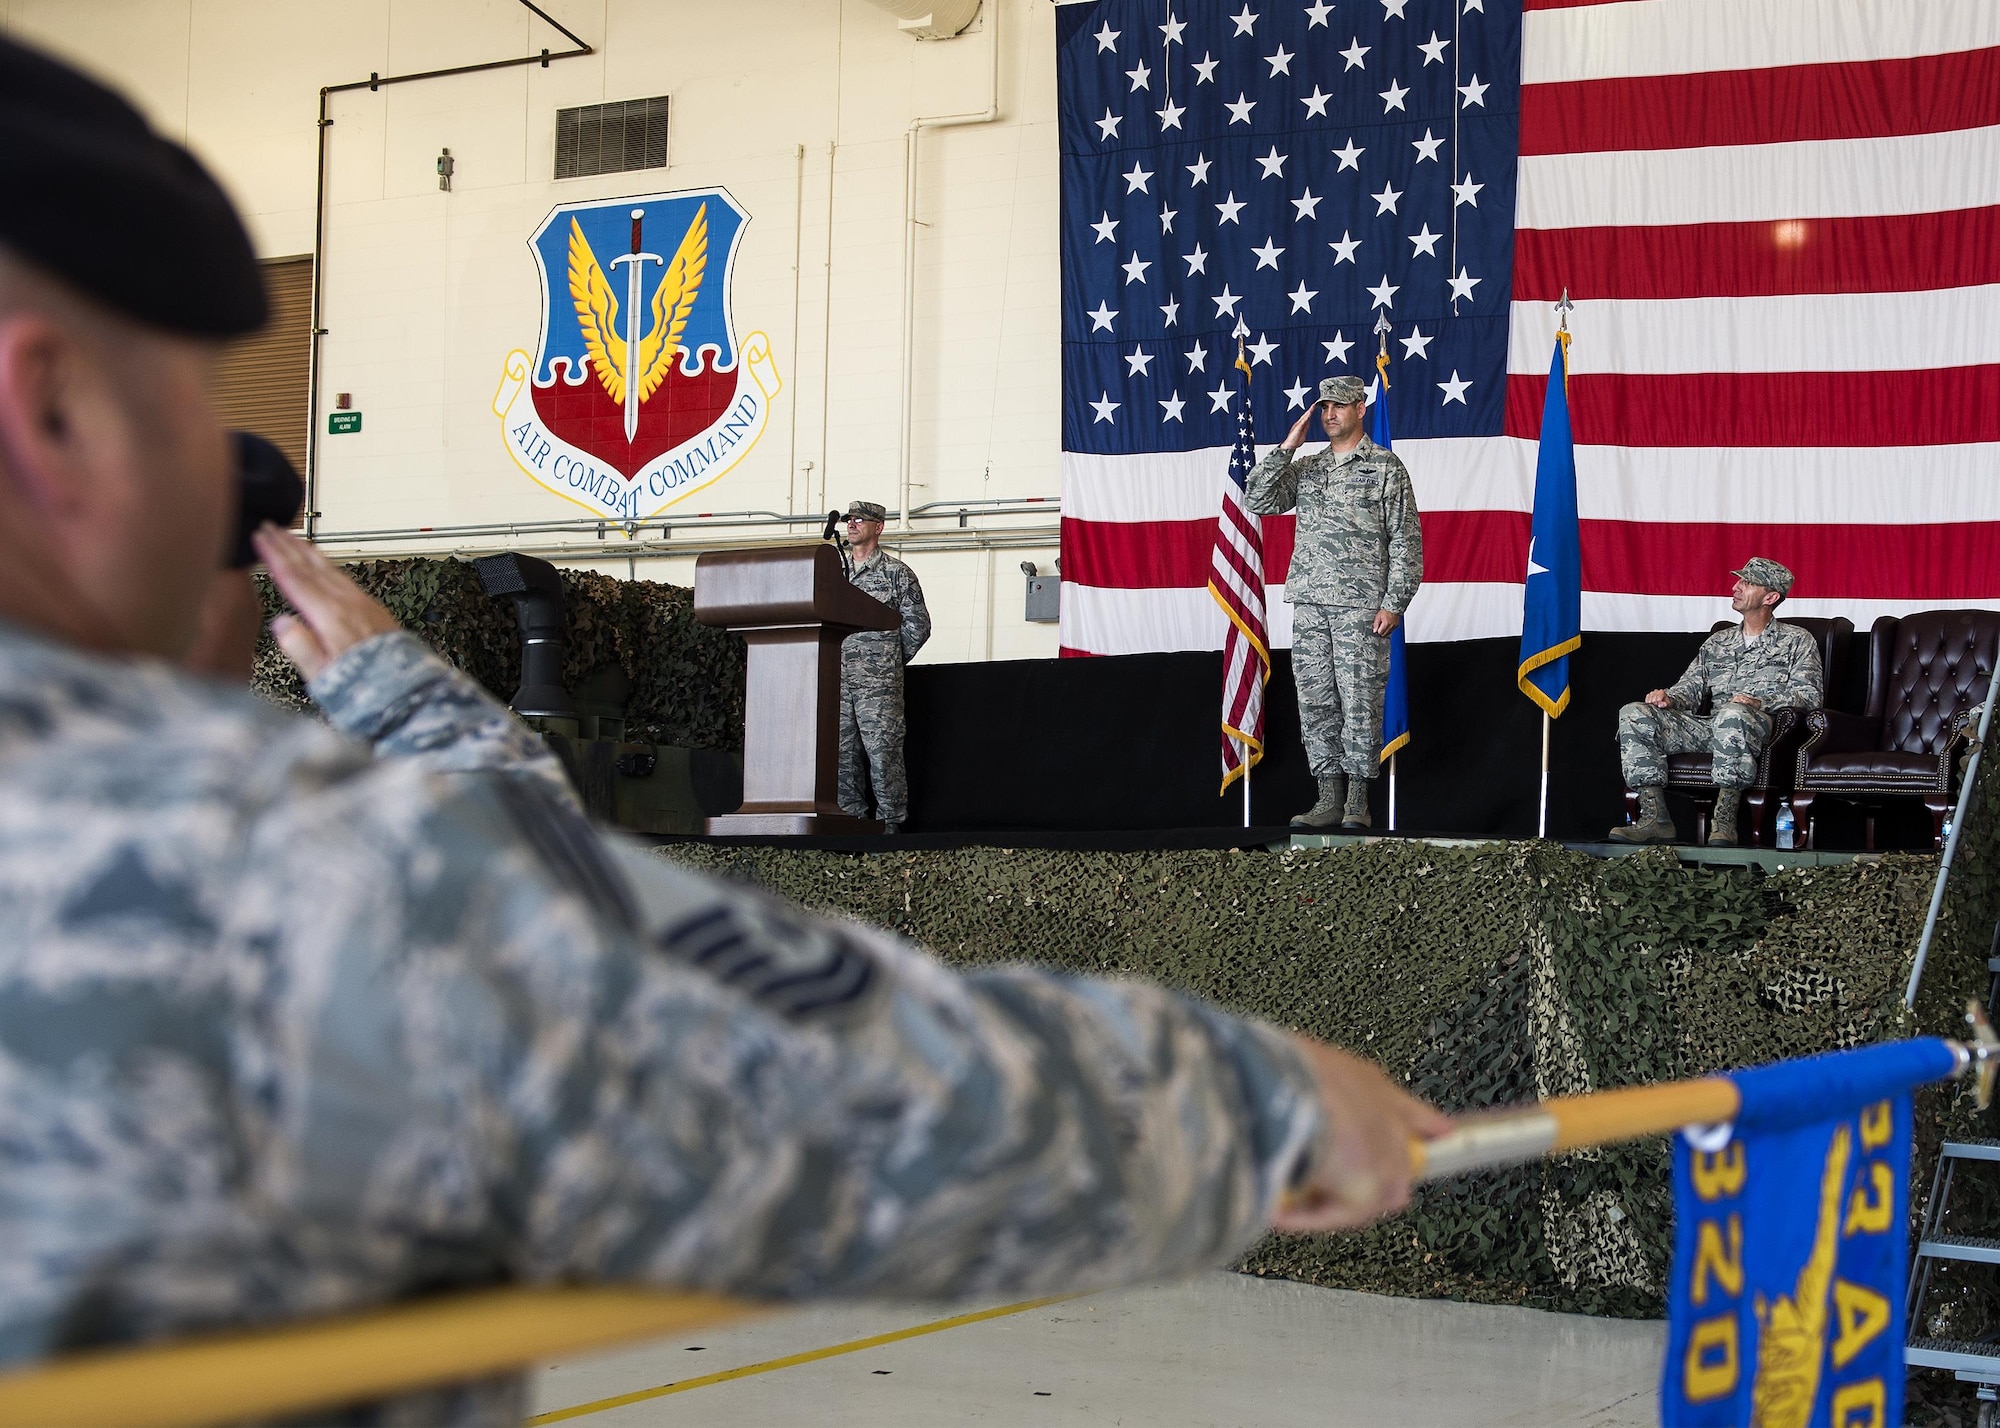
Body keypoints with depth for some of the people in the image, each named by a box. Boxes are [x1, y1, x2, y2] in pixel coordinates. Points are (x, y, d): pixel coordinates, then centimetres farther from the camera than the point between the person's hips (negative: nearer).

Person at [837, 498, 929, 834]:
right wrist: (834, 659, 11)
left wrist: (890, 661, 4)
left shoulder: (896, 572, 1)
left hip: (878, 684, -5)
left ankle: (890, 823, -3)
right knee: (843, 755, 5)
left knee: (882, 753, -7)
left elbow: (918, 624, 1)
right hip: (838, 682, 5)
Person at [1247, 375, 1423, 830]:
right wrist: (1286, 448, 0)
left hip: (1361, 605, -5)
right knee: (1315, 701, 3)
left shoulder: (1385, 467, 2)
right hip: (1309, 604, 5)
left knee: (1359, 701, -5)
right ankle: (1329, 798, 8)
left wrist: (1394, 603, -9)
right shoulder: (1307, 468, 16)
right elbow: (1258, 500, 6)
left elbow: (1405, 540, -2)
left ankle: (1357, 799, 1)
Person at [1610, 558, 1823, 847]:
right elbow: (1690, 687, 22)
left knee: (1733, 714, -43)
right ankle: (1656, 819, -27)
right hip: (1708, 727, 5)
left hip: (1758, 726, -5)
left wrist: (1761, 702, -18)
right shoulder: (1717, 642, 28)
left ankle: (1725, 820, -39)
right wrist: (1668, 698, -4)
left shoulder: (1797, 641, 13)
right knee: (1634, 714, -18)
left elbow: (1810, 693, 0)